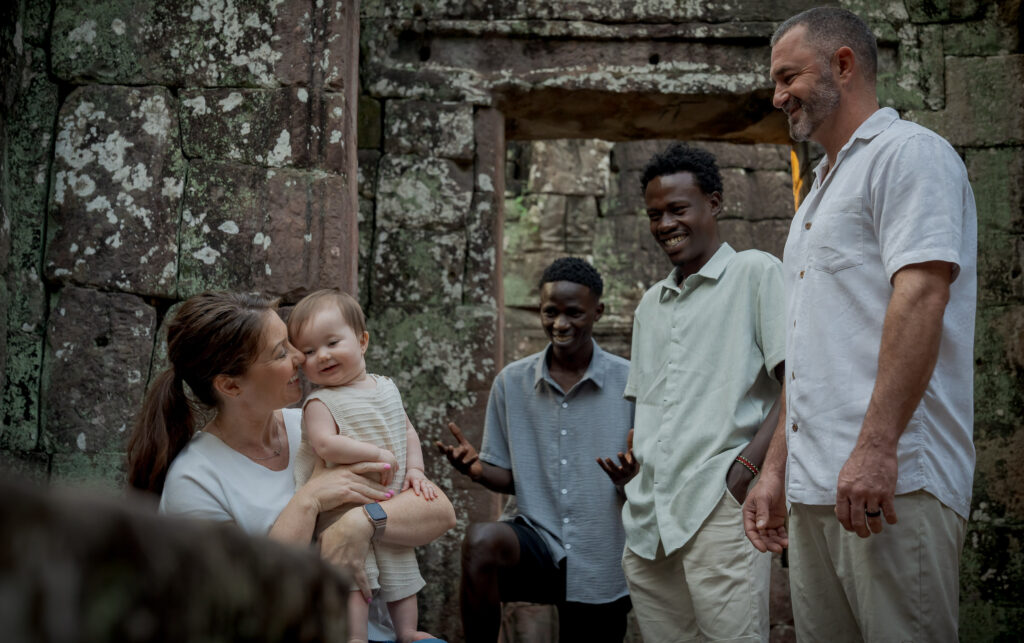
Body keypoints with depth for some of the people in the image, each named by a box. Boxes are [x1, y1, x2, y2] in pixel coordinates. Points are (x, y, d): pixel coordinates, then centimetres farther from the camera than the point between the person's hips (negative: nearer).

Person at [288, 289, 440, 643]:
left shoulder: (386, 387, 7)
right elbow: (325, 444, -27)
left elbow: (407, 430, 12)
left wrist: (415, 470, -2)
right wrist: (379, 454, -27)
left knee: (402, 574, 15)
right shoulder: (320, 402, -12)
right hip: (345, 511, -6)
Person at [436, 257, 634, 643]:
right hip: (537, 540, 0)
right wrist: (477, 470, -13)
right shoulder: (512, 382, 2)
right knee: (482, 539, -29)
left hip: (602, 571, 0)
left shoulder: (630, 383, -4)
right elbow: (508, 477, 8)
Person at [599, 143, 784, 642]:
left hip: (718, 507, -6)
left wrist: (746, 467, -16)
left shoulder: (755, 273, 2)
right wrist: (628, 460, 9)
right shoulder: (650, 304, 24)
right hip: (647, 517, 6)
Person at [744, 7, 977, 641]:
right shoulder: (823, 189, 26)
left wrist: (876, 445, -24)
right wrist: (775, 470, 21)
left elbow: (921, 295, -17)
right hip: (815, 489, 9)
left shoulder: (909, 152, -2)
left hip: (893, 482, -9)